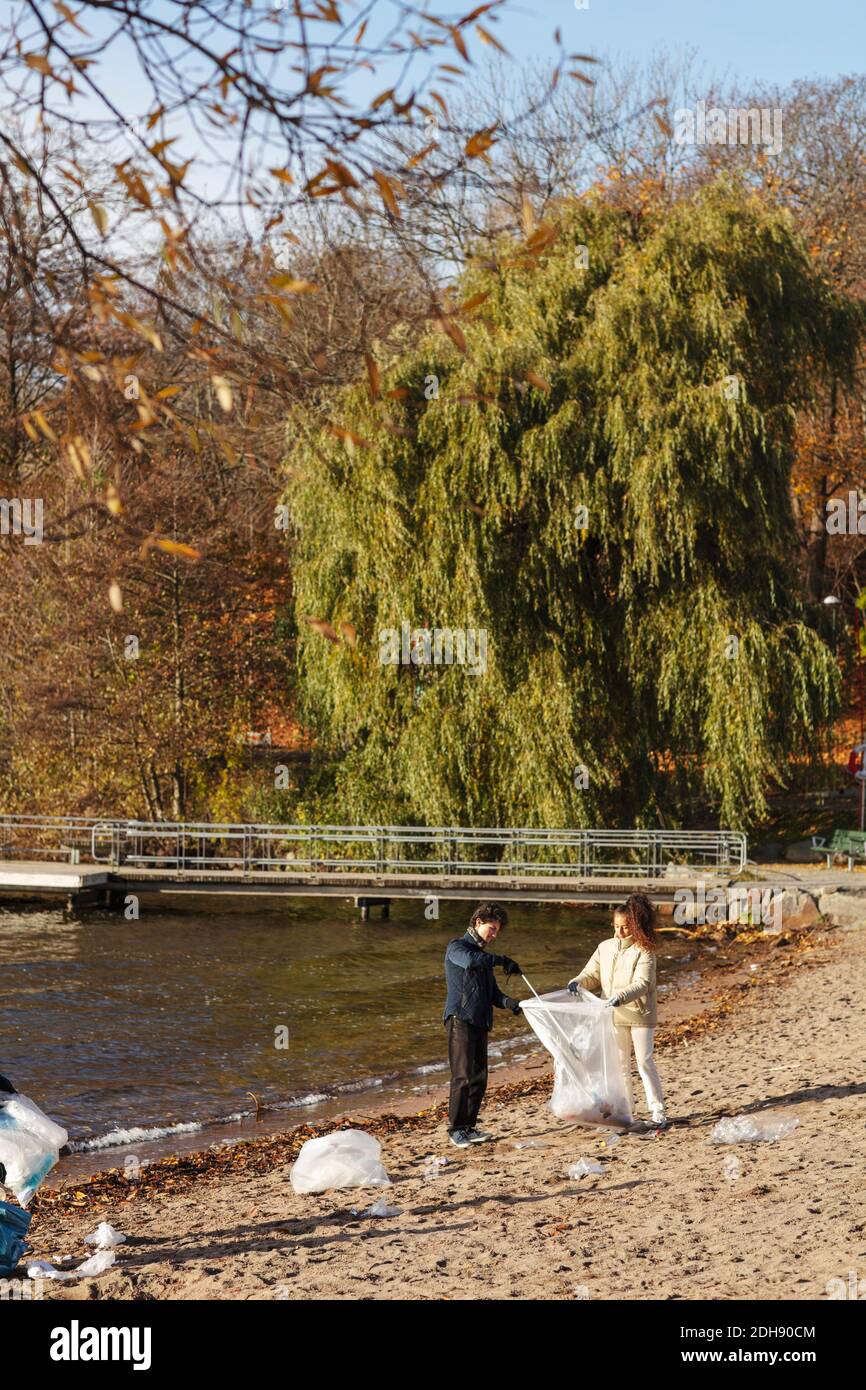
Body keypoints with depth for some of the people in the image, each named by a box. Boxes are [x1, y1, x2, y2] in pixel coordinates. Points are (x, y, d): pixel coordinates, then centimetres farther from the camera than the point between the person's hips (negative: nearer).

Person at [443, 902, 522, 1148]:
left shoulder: (483, 955, 24)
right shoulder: (457, 947, -1)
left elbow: (492, 992, 21)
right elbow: (469, 961, -26)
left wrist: (507, 1002, 1)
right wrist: (502, 961, -23)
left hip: (480, 1022, 8)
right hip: (460, 1019, -8)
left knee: (479, 1078, 6)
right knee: (463, 1076, -12)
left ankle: (469, 1127, 13)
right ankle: (456, 1129, -7)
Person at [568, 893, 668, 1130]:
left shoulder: (643, 950, -11)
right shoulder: (605, 948, 5)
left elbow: (642, 983, -20)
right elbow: (592, 974, 9)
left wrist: (622, 996, -36)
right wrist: (578, 982, -14)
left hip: (640, 1014, -5)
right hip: (615, 1015, 5)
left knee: (645, 1062, -3)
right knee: (620, 1064, 11)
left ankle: (658, 1113, 4)